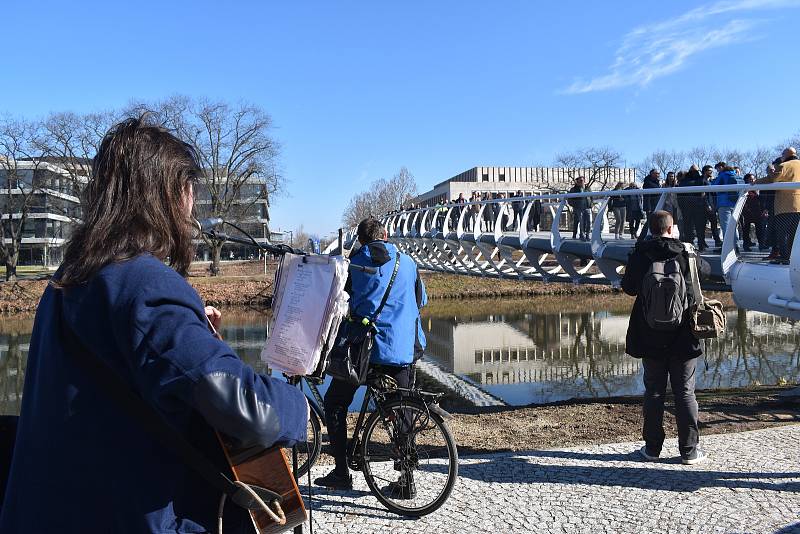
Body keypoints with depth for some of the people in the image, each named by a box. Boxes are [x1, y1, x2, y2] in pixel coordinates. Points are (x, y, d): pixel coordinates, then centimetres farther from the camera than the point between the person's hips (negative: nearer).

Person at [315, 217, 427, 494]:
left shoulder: (354, 264, 2)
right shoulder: (407, 262, 9)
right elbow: (421, 301, 20)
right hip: (403, 350, 3)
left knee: (335, 403, 14)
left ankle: (342, 472, 13)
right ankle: (406, 479, 12)